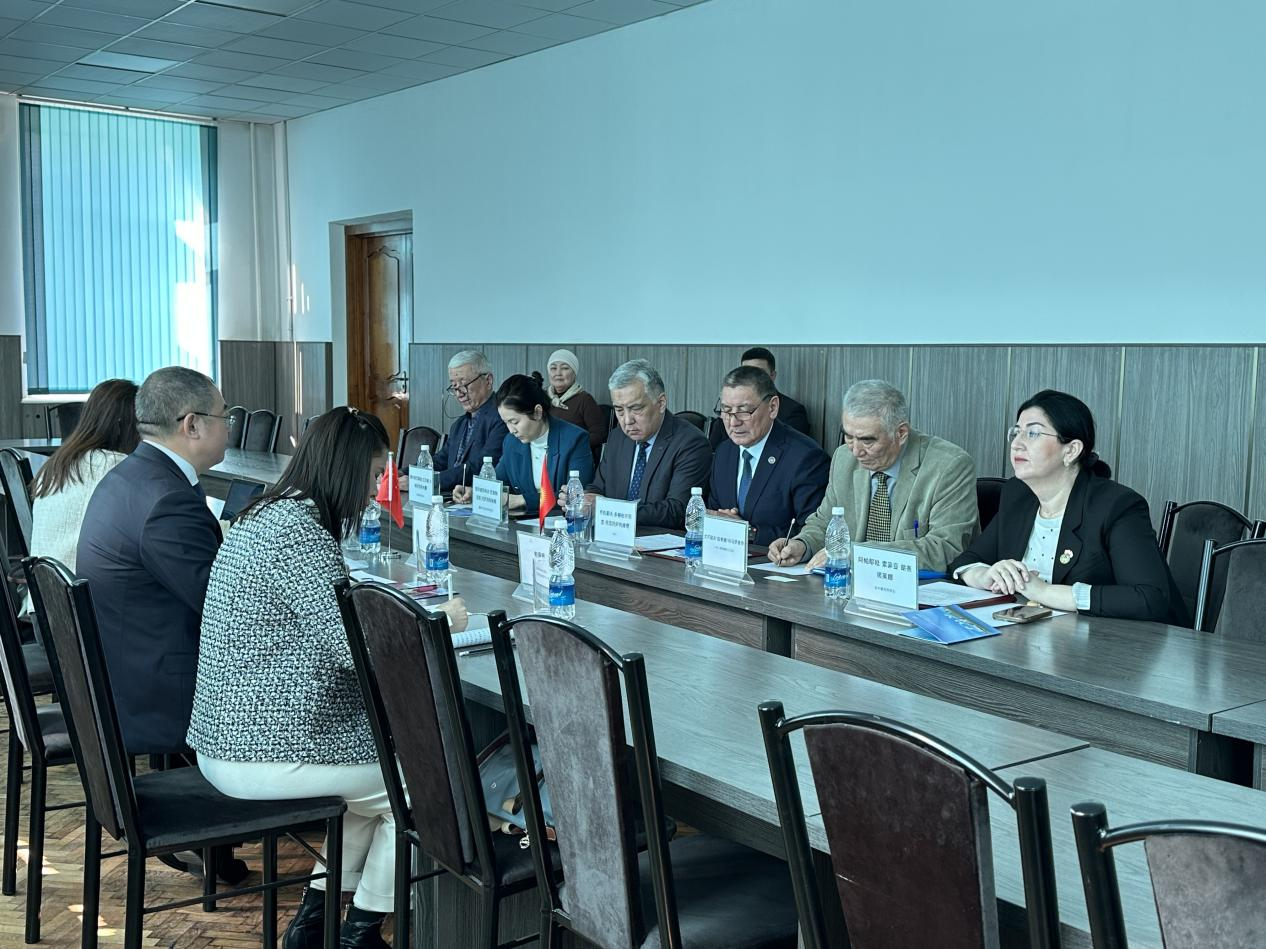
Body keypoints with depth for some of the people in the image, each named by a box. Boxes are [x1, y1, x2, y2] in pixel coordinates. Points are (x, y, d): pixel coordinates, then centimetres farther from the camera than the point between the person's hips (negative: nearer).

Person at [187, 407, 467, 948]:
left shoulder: (266, 514, 10)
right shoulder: (299, 530, -21)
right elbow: (355, 649, -24)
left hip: (228, 734, 10)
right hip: (262, 755, -10)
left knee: (379, 767, 24)